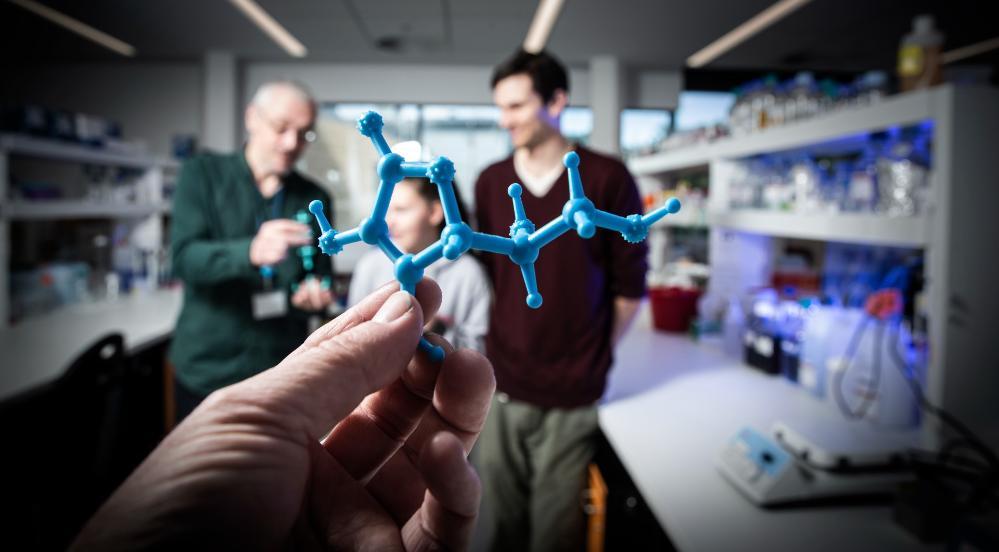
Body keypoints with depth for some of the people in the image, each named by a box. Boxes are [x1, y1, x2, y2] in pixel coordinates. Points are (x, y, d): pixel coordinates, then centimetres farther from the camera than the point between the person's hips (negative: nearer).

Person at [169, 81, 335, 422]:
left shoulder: (314, 198, 4)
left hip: (281, 371, 2)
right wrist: (251, 252, -35)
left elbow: (322, 274, 5)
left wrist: (317, 294, -20)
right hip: (207, 371, -1)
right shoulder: (203, 175, -2)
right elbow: (185, 258, -16)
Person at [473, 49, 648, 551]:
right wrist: (504, 342, 5)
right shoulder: (490, 182, 5)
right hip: (503, 384, 3)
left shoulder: (608, 179, -6)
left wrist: (595, 353, 3)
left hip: (573, 395, -3)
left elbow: (628, 285, 0)